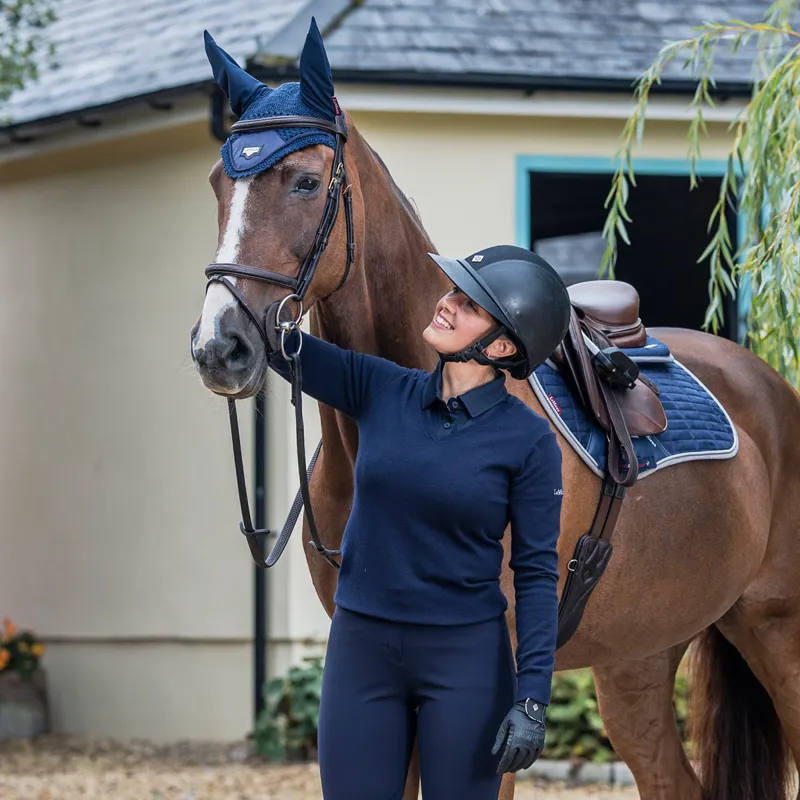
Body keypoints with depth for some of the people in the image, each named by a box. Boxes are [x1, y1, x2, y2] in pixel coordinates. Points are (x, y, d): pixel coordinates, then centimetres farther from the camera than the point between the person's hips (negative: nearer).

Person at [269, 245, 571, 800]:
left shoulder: (527, 440, -8)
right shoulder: (380, 389, 1)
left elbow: (537, 571, -7)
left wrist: (532, 698, -13)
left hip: (465, 659, -3)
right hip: (361, 650, 3)